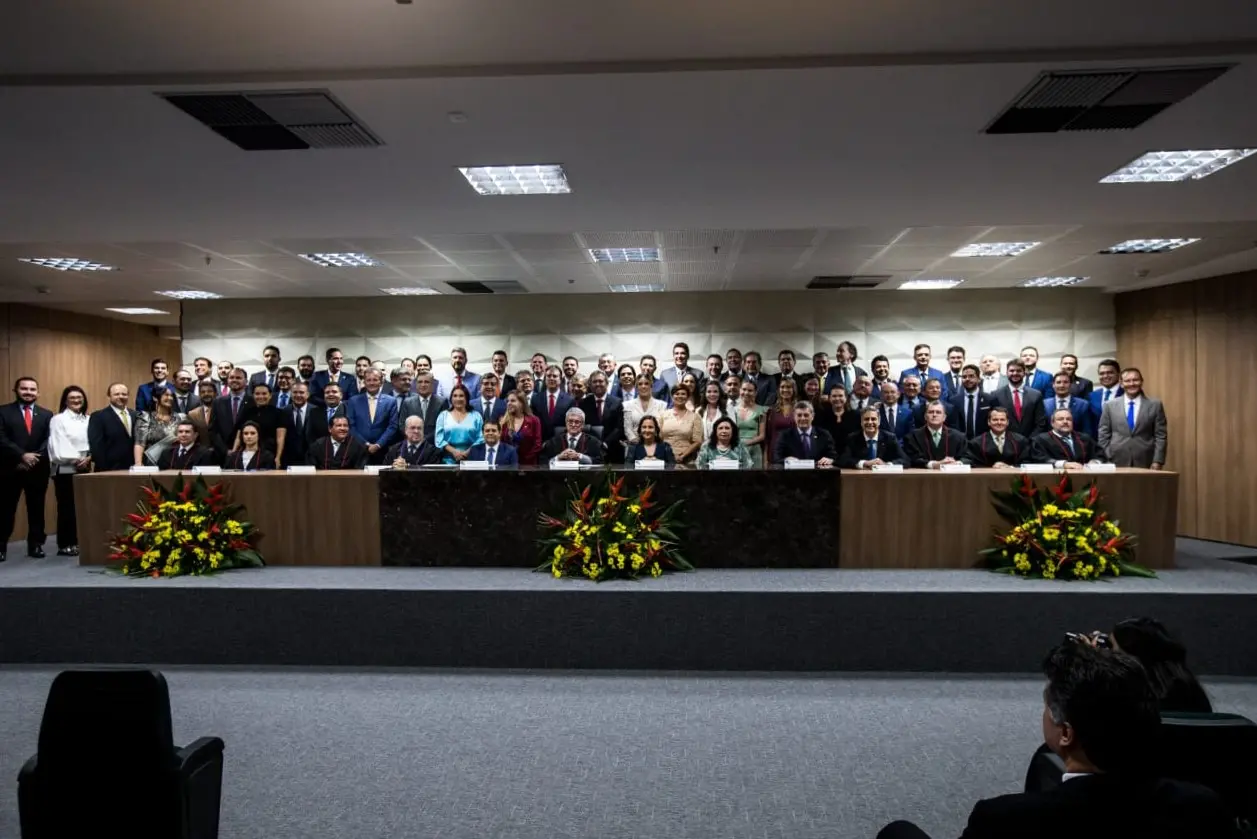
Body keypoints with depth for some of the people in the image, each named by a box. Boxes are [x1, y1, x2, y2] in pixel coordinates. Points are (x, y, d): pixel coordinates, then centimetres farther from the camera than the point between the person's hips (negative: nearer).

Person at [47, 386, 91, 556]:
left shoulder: (87, 420, 10)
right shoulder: (58, 420, -3)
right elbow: (58, 447, -10)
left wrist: (89, 458, -9)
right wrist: (75, 460, -12)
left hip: (84, 469, 5)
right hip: (65, 469, -5)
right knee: (66, 507, -1)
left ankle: (77, 542, 14)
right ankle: (65, 545, 5)